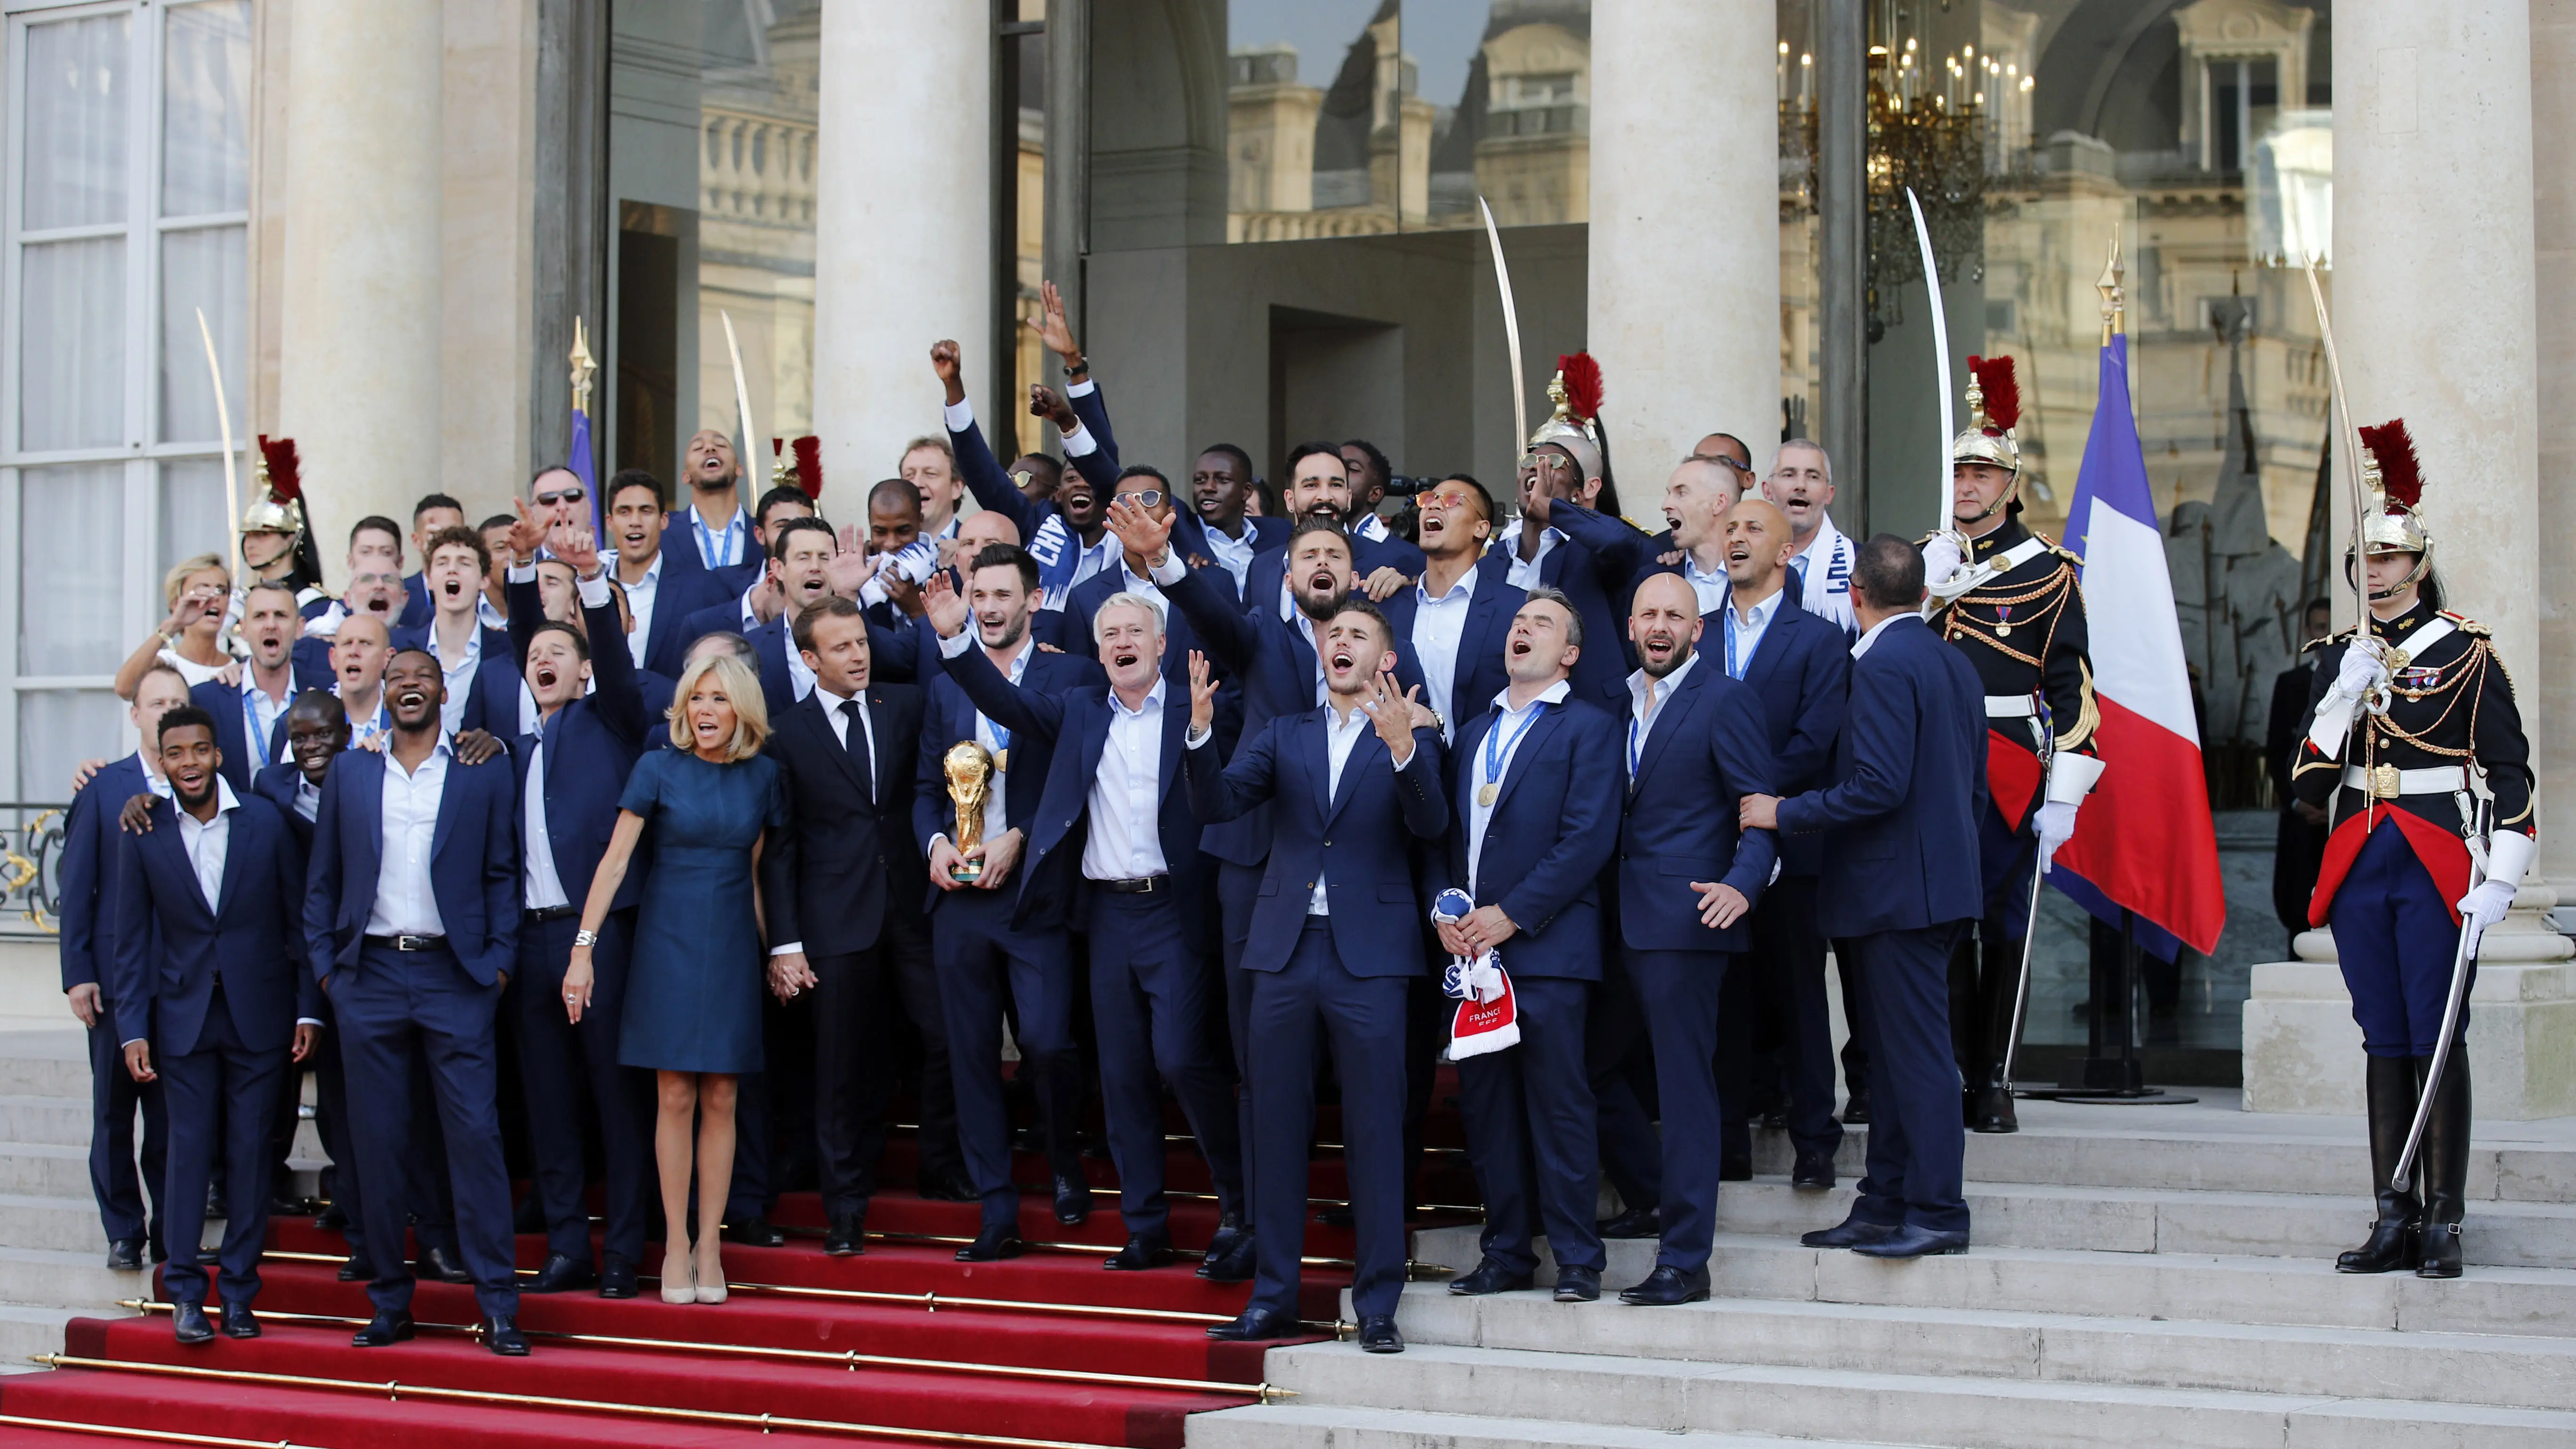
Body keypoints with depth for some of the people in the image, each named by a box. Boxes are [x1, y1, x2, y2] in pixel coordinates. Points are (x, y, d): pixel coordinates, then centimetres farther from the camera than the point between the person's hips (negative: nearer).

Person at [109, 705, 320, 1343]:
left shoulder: (266, 822, -2)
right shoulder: (144, 833, -1)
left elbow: (300, 921, 3)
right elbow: (132, 939, 3)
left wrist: (308, 1010, -1)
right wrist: (133, 1029, -3)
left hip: (259, 1014, 0)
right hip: (183, 1017, 0)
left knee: (251, 1153, 3)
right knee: (189, 1149, -1)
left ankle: (239, 1291, 10)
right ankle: (185, 1291, 5)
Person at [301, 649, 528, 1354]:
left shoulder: (483, 773, 6)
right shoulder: (348, 773, 12)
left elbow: (502, 874, 6)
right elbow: (322, 879, 13)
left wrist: (498, 962, -3)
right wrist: (325, 966, 4)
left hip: (454, 977, -2)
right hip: (369, 976, 2)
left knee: (475, 1135, -7)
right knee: (377, 1143, 5)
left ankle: (497, 1307, -4)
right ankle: (390, 1304, 13)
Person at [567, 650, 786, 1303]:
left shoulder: (761, 776, 4)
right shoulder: (658, 770, -4)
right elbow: (614, 862, -6)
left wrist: (776, 949, 11)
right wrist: (583, 949, -12)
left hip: (731, 948, 2)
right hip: (668, 942, -2)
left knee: (720, 1100, 2)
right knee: (676, 1097, -2)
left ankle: (709, 1245, 8)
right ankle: (676, 1245, 4)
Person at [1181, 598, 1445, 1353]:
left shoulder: (1412, 740, 5)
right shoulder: (1283, 735, 14)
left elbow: (1430, 823, -13)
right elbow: (1217, 802, 1)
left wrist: (1402, 748, -30)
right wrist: (1200, 732, -17)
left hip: (1368, 953, -3)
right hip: (1286, 950, 3)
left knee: (1375, 1131, -2)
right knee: (1276, 1125, 7)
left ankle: (1377, 1304, 3)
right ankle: (1274, 1296, 15)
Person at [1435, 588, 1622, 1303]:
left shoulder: (1589, 728, 1)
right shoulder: (1474, 732, 21)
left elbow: (1588, 839, -9)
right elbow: (1447, 833, 19)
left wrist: (1510, 915, -13)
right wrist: (1445, 911, 1)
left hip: (1546, 946, -6)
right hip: (1471, 946, 6)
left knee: (1559, 1104, -6)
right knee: (1486, 1105, 6)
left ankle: (1578, 1261, -1)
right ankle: (1506, 1253, 13)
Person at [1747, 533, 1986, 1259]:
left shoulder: (1884, 665, -15)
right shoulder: (1955, 663, 15)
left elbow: (1879, 786, -23)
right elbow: (1974, 788, 20)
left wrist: (1786, 813, -14)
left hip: (1897, 891, -10)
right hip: (1938, 882, 10)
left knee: (1917, 1054, -7)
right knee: (1892, 1054, 13)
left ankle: (1938, 1214, -5)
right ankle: (1884, 1207, 18)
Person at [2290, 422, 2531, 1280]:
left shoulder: (2465, 654, -2)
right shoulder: (2341, 657, 11)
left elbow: (2512, 775, -3)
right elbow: (2310, 785, 6)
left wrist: (2499, 882, -11)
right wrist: (2344, 695, -8)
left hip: (2439, 870, -4)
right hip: (2358, 870, 5)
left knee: (2438, 1043, -4)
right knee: (2385, 1045, 7)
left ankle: (2444, 1226, 0)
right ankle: (2394, 1221, 11)